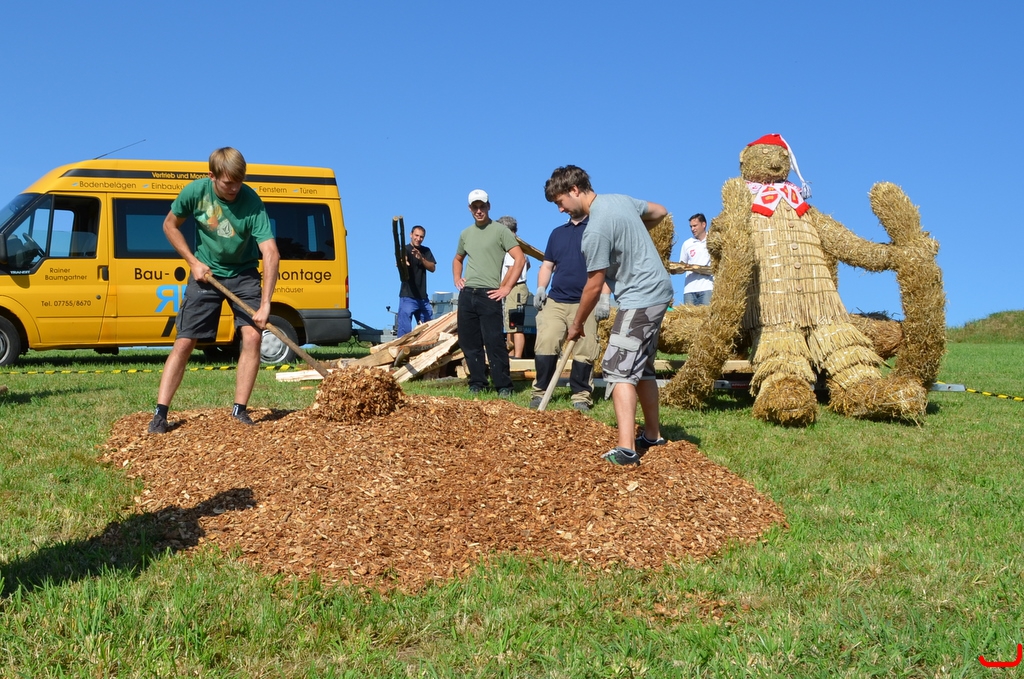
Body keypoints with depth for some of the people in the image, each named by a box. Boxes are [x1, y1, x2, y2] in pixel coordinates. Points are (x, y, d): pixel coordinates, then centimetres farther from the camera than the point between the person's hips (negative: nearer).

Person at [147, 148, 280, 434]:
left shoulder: (251, 202, -23)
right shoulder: (195, 191, -17)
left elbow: (271, 254, -29)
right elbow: (170, 225, 2)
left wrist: (265, 304, -36)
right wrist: (194, 262, -8)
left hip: (243, 274, 0)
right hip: (206, 273, 1)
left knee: (253, 336, -14)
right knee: (184, 343, -3)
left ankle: (239, 410, -3)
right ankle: (160, 413, 2)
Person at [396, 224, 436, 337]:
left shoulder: (426, 251, 10)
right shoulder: (406, 249, -6)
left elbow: (432, 268, 0)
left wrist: (421, 259, -17)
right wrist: (403, 263, -52)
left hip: (423, 297, 6)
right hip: (408, 296, -6)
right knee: (404, 330, -9)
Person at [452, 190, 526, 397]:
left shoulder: (500, 230, -2)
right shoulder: (465, 234, 16)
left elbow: (520, 259, -8)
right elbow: (457, 259, 34)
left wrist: (506, 287, -11)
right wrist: (456, 278, 15)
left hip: (489, 295, -6)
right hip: (466, 294, 6)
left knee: (494, 343, -8)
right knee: (469, 343, 7)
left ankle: (504, 386, -1)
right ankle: (477, 384, 17)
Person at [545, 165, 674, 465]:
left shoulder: (595, 230, -21)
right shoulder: (620, 199, 5)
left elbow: (594, 285, -15)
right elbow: (660, 211, 21)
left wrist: (577, 324, -2)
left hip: (640, 299, -10)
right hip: (658, 291, 10)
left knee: (618, 368, -13)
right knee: (641, 366, 18)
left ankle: (626, 448, -22)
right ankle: (653, 434, 29)